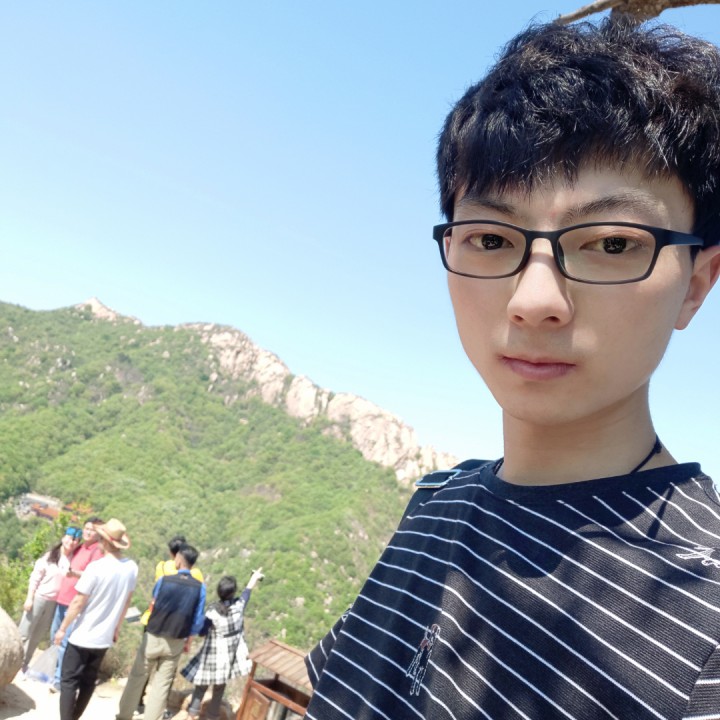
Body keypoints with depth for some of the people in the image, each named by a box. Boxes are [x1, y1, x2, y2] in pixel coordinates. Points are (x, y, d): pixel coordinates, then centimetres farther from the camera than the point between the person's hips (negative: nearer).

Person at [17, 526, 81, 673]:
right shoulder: (50, 555, -8)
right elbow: (35, 577, -6)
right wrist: (29, 598, -9)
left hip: (55, 602, 3)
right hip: (39, 598, -3)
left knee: (38, 636, 13)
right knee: (24, 633, 4)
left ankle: (23, 665, 25)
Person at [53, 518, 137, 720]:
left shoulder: (96, 567, -21)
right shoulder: (131, 567, -4)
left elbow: (78, 602, -16)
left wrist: (62, 629, -3)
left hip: (82, 636, -5)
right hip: (104, 637, 5)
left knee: (69, 681, 7)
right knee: (88, 681, 18)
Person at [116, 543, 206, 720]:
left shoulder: (164, 580, -11)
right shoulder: (199, 587, -9)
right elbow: (198, 620, -3)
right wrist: (189, 641, 11)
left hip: (153, 638, -1)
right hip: (176, 643, 1)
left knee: (137, 678, 14)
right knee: (162, 684, 11)